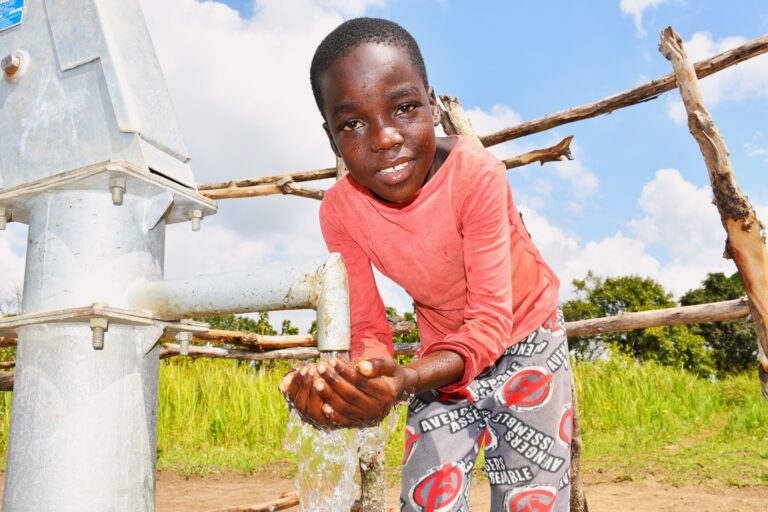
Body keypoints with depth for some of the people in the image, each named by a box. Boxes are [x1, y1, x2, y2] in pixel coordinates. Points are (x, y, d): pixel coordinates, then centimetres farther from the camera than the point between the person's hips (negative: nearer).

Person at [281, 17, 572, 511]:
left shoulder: (475, 173, -30)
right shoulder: (341, 210, -19)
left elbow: (491, 322, -29)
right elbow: (368, 331, -15)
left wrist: (405, 379, -47)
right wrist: (344, 380, -39)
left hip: (525, 335, -2)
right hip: (445, 352, 2)